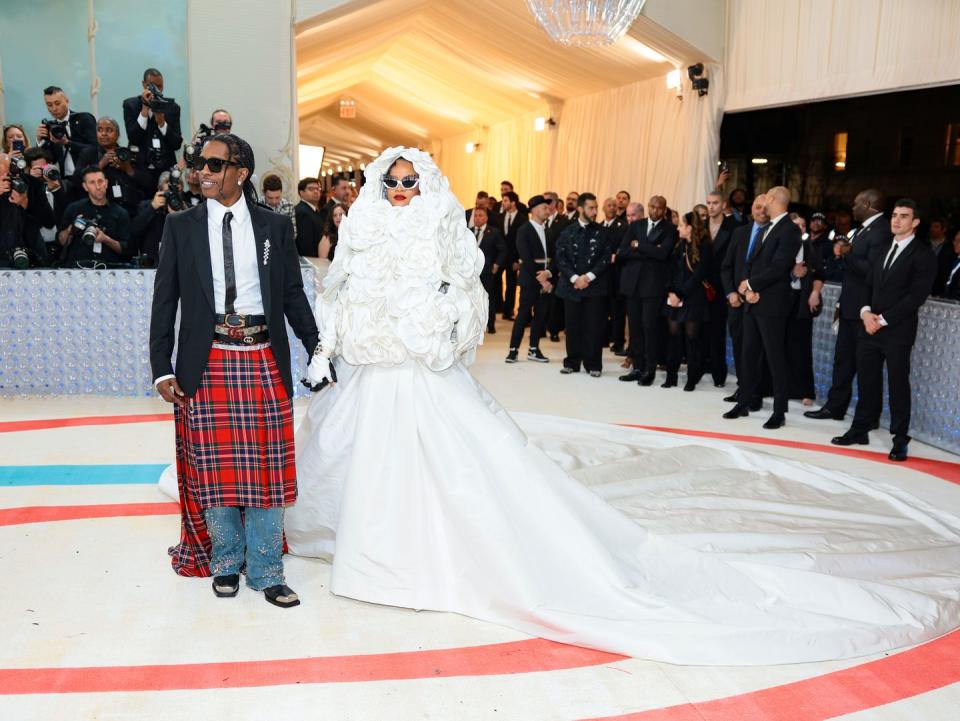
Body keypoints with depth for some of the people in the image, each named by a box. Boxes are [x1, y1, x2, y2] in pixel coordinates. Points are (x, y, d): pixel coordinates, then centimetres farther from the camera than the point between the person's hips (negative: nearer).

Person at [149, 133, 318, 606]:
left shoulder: (274, 226, 4)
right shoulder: (181, 227, 4)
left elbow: (293, 294, 8)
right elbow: (164, 301, 4)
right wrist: (162, 369, -2)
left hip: (264, 361, 0)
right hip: (207, 363, 0)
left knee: (267, 466, 4)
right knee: (213, 466, 7)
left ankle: (265, 570, 18)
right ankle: (226, 561, 27)